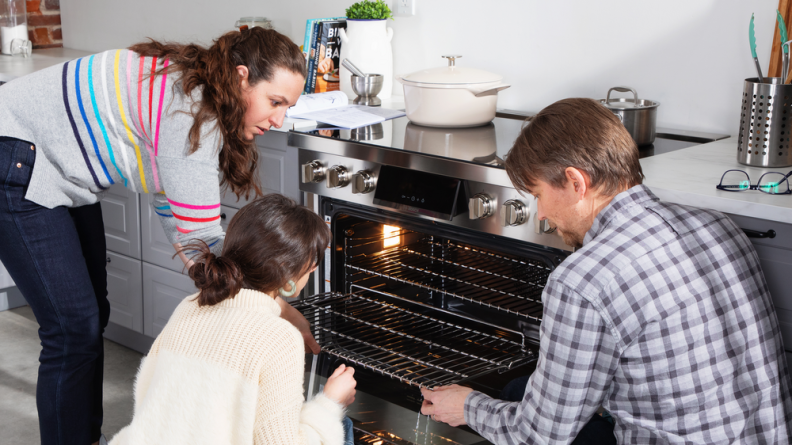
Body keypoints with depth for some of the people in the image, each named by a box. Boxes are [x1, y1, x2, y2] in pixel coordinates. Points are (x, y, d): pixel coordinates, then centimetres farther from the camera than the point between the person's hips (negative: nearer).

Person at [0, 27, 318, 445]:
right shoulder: (192, 114, -29)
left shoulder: (193, 92, 0)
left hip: (59, 169, 10)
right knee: (74, 328, -8)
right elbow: (200, 241, -27)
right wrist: (278, 310, -21)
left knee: (92, 315, 15)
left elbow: (171, 206, 3)